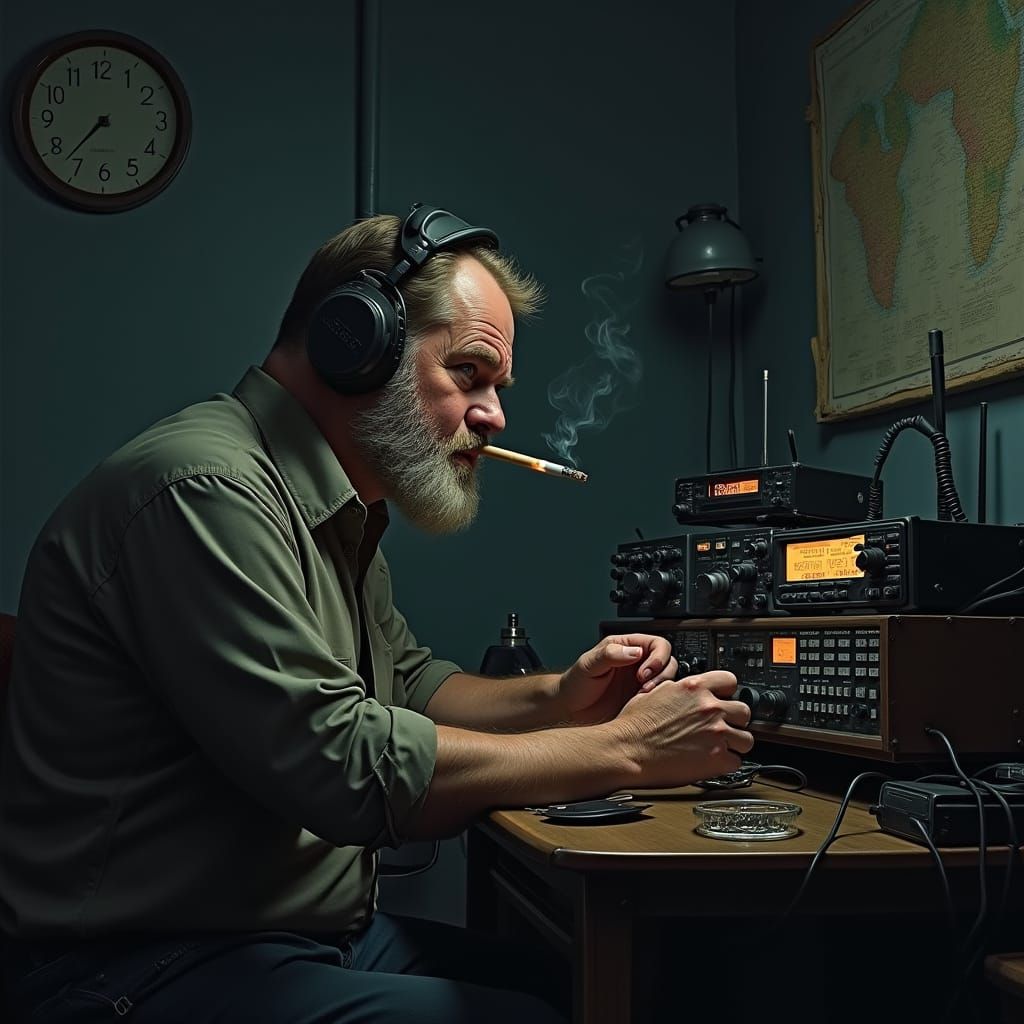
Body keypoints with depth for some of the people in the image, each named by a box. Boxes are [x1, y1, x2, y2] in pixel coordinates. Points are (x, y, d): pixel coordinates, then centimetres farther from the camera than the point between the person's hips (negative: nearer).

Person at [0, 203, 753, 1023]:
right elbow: (347, 764, -26)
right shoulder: (206, 488, -21)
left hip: (317, 934, 9)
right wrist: (623, 749, -19)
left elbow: (409, 687, 20)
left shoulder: (338, 515, 12)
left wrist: (554, 698, 0)